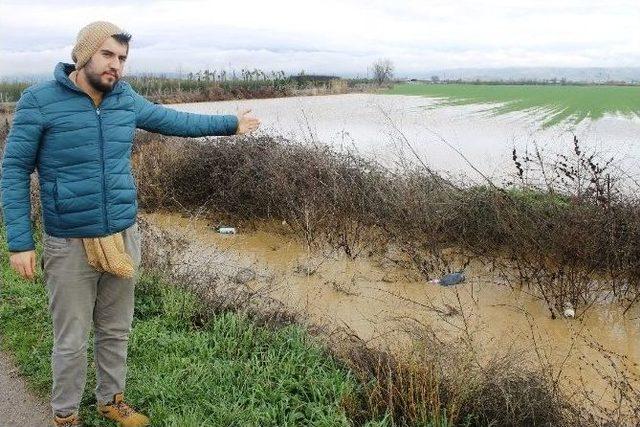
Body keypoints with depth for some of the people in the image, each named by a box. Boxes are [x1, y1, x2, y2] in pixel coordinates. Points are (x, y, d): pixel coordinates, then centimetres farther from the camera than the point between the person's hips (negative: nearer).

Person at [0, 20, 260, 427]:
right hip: (71, 246, -4)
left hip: (124, 238, 4)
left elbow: (173, 120, 18)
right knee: (71, 341, 7)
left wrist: (230, 124, 25)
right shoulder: (39, 100, -10)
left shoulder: (126, 99, 2)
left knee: (116, 331, 17)